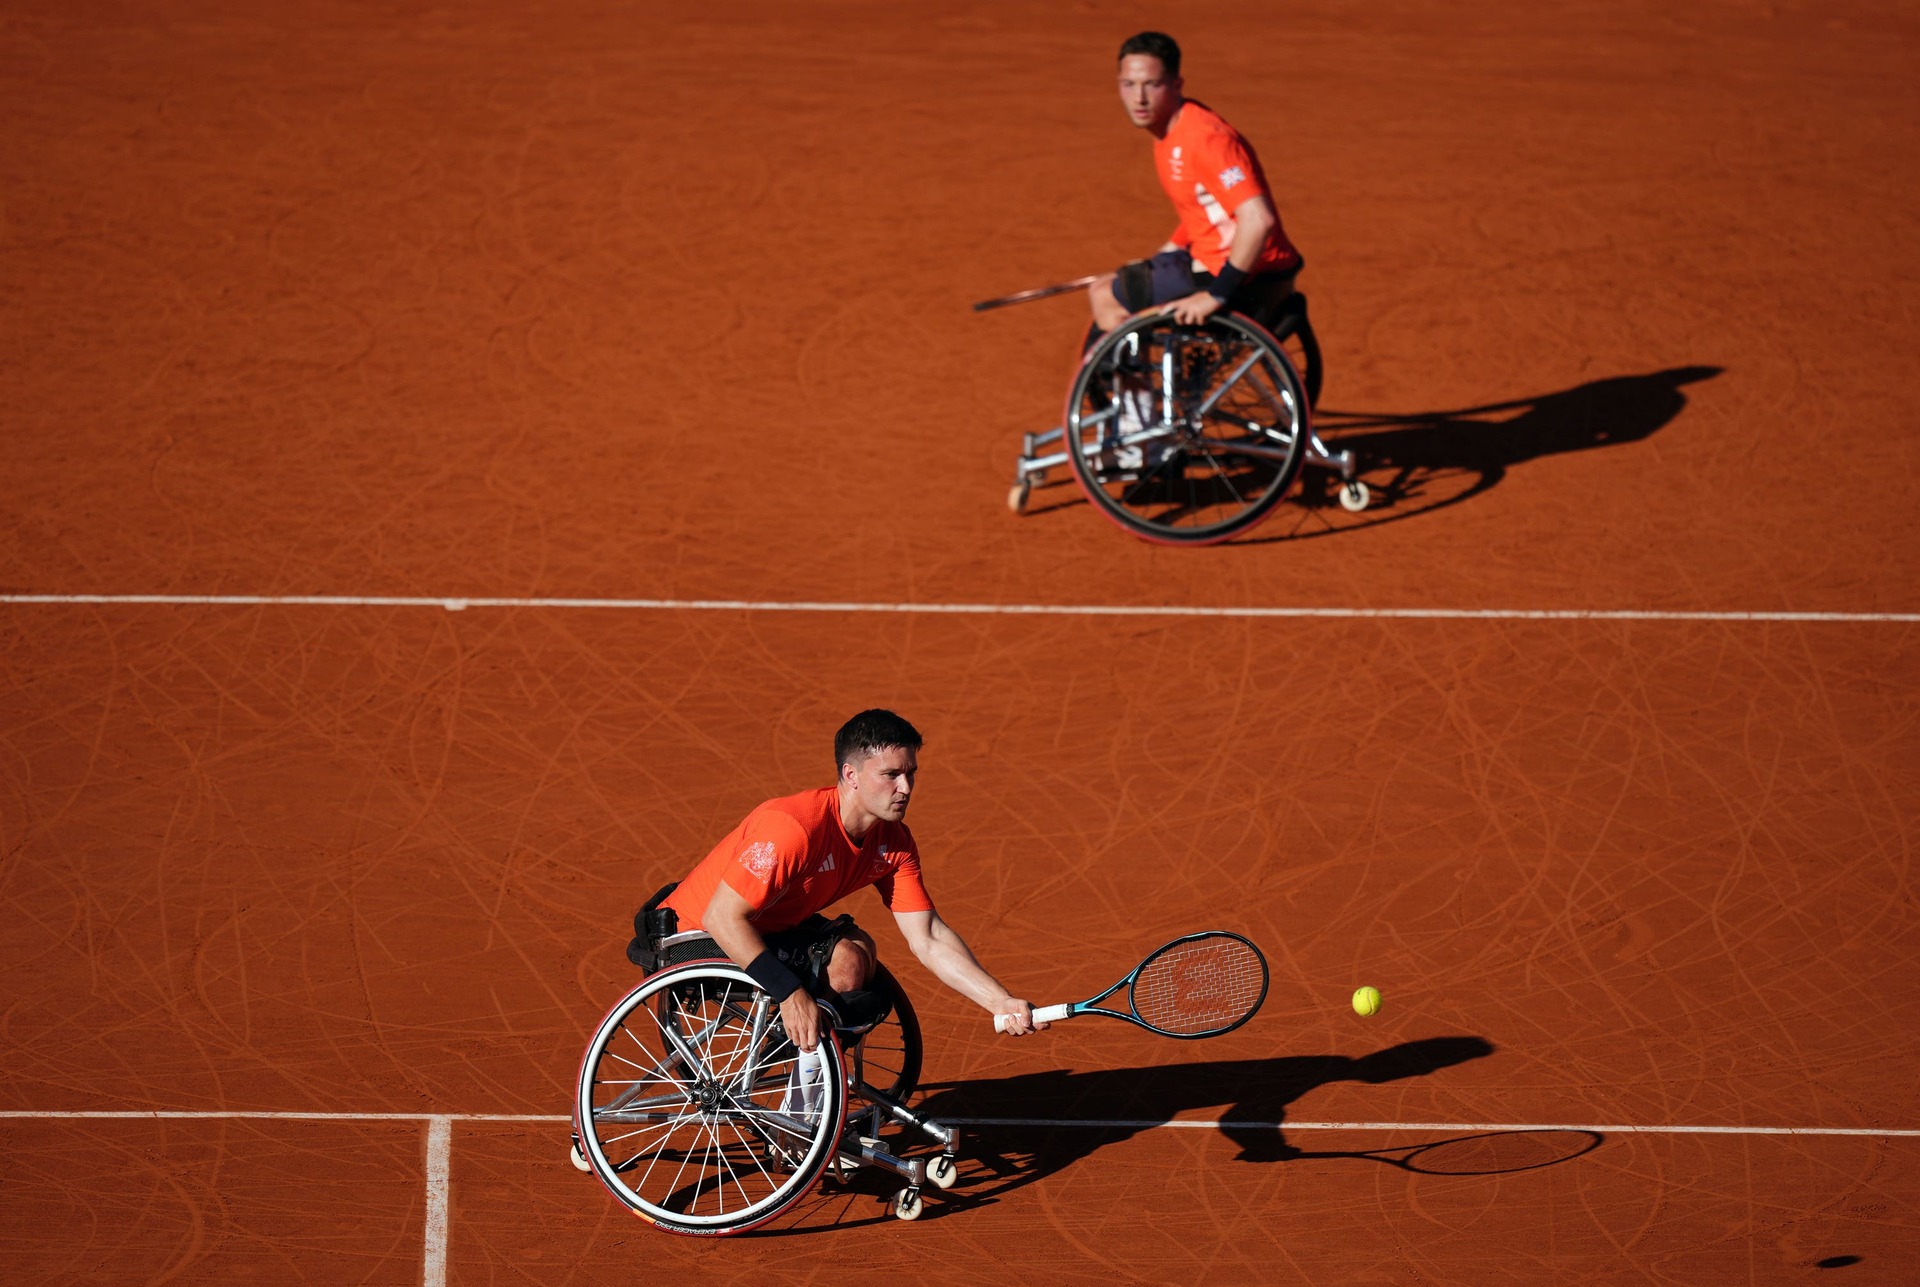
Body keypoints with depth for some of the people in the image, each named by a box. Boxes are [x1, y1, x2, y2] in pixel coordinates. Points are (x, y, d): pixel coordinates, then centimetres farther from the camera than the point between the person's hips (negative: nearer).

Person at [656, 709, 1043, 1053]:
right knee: (844, 965, -21)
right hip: (697, 939, -8)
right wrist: (790, 993, -37)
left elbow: (929, 939, -5)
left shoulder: (894, 842, -6)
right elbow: (722, 918, -32)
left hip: (771, 927, 8)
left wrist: (1003, 1003, -15)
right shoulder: (795, 827, -32)